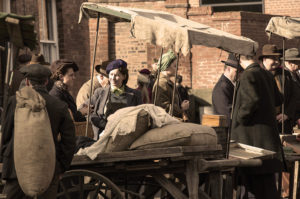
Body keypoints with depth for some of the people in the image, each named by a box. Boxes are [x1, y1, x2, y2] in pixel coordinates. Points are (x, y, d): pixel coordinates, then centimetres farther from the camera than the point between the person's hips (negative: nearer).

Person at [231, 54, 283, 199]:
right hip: (268, 133, 8)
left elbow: (252, 100, -26)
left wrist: (240, 118, -14)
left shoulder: (247, 76, -15)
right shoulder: (267, 75, 9)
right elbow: (278, 100, 16)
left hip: (252, 135, -8)